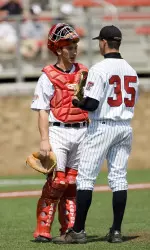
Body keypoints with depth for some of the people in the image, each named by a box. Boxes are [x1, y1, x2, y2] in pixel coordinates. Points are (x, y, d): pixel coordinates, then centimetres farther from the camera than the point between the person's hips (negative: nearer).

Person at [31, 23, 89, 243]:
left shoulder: (84, 73, 11)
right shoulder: (48, 76, -2)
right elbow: (42, 111, -5)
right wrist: (44, 140, -13)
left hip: (82, 132, 4)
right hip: (58, 132, -4)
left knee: (73, 183, 6)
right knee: (57, 181, -11)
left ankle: (69, 230, 11)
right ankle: (42, 231, -7)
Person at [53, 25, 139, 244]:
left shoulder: (99, 69, -13)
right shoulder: (131, 70, 9)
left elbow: (91, 104, -17)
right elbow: (132, 103, 14)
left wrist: (76, 102, 1)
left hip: (102, 126, -6)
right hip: (125, 127, 6)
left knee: (85, 177, -3)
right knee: (118, 178, 7)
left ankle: (78, 231, -5)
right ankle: (116, 231, 6)